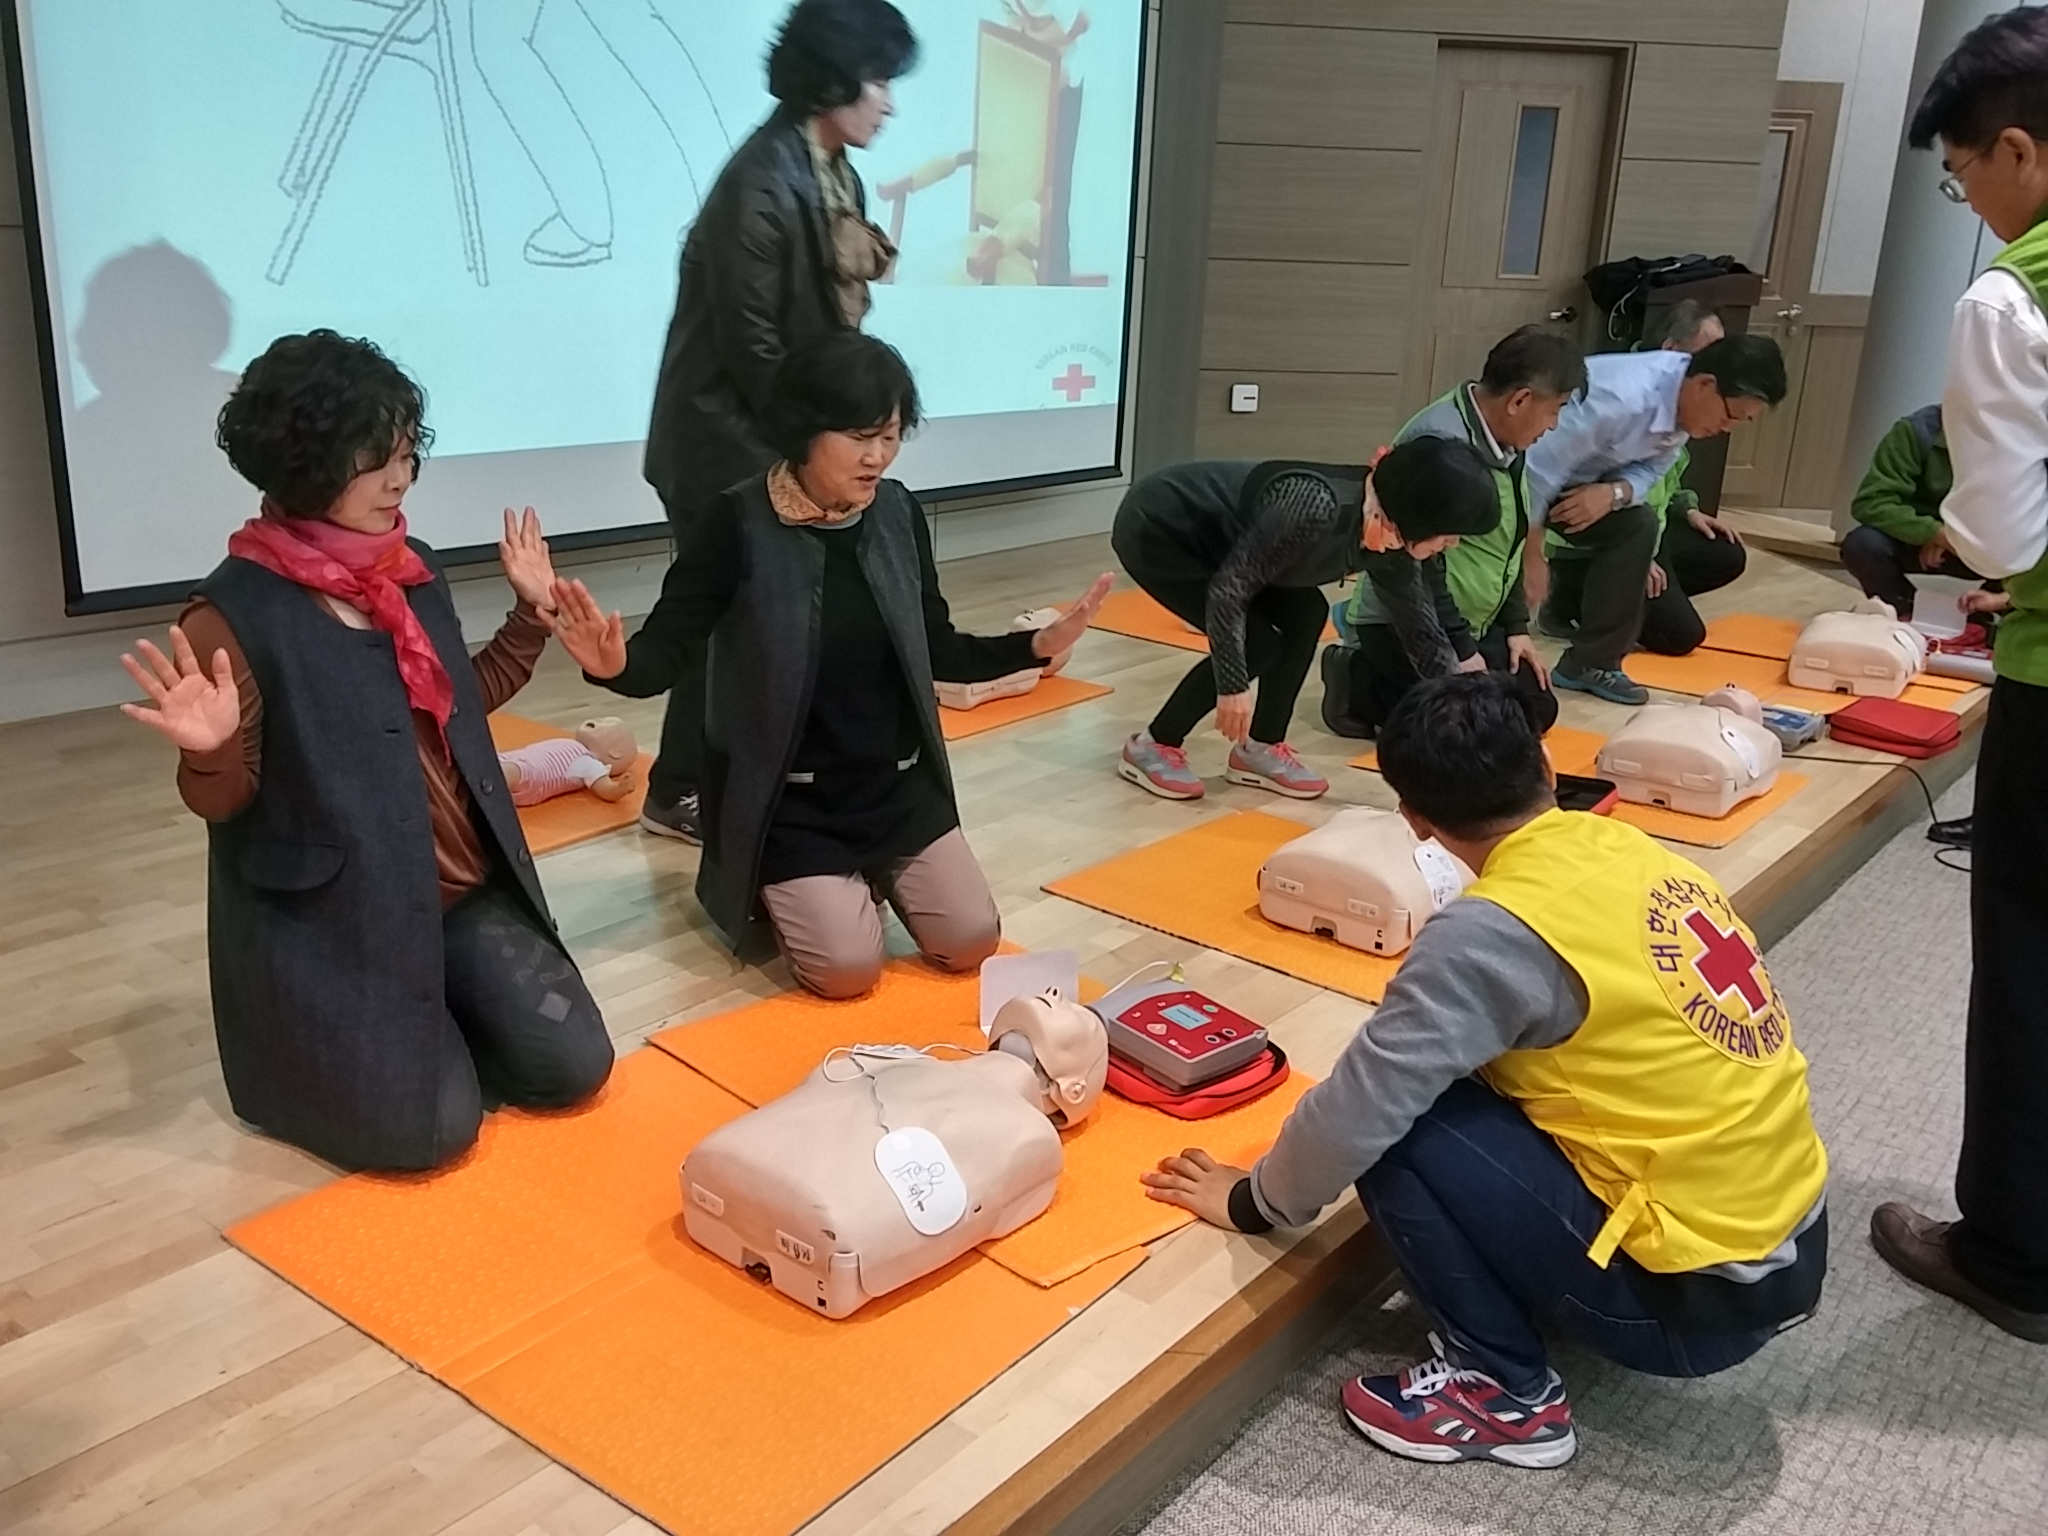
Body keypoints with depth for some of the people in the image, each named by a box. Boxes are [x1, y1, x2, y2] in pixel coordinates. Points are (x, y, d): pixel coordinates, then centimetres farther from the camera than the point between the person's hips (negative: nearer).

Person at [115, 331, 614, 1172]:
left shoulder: (411, 568, 4)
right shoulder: (236, 612, -16)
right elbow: (220, 800, -11)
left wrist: (532, 612, 13)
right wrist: (211, 752, -33)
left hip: (460, 893, 6)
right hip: (330, 920, -6)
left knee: (574, 1063, -1)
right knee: (429, 1127, -10)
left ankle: (421, 1026, 26)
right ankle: (307, 1051, 20)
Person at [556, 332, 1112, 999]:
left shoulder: (901, 514, -4)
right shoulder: (738, 525, -17)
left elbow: (938, 651, 5)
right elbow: (664, 654, -19)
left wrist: (1036, 646, -7)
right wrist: (615, 665, -42)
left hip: (898, 781, 5)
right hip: (791, 798, -4)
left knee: (971, 943, -2)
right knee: (848, 969, -14)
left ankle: (872, 876, 27)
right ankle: (772, 894, 18)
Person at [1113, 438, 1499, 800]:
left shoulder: (1391, 540, -8)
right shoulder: (1317, 507, -34)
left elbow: (1424, 632, 3)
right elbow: (1227, 589, -27)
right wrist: (1232, 685, -21)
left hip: (1206, 531, 8)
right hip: (1154, 527, -8)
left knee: (1305, 613, -1)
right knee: (1258, 643, -12)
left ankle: (1260, 749, 10)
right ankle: (1151, 747, 3)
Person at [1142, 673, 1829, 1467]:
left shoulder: (1489, 932, -21)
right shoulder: (1639, 854, 2)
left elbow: (1360, 1108, -16)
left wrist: (1254, 1202, 3)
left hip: (1696, 1295, -8)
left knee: (1405, 1130, -9)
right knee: (1489, 1077, 16)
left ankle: (1504, 1391, 5)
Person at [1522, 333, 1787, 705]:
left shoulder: (1684, 399, -9)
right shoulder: (1621, 400, -35)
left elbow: (1649, 468, -3)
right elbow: (1540, 468, -32)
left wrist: (1614, 492, -26)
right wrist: (1531, 556, -26)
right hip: (1521, 467, -9)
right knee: (1633, 526, -20)